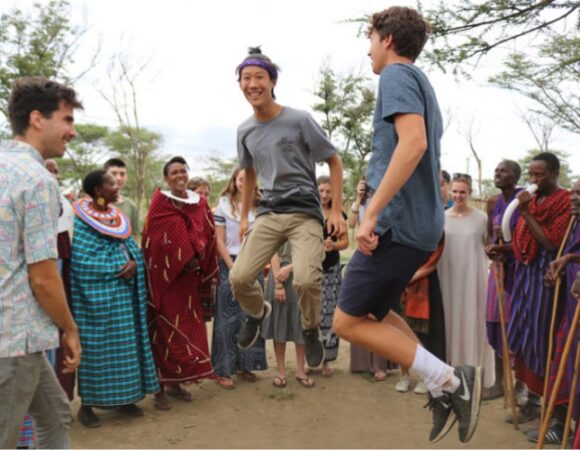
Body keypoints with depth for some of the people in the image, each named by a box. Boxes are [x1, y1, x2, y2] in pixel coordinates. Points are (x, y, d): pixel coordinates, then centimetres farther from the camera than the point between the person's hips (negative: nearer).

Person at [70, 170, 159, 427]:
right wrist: (120, 268, -16)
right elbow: (82, 259, -17)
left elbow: (132, 247, 11)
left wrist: (134, 264, -12)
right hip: (97, 291, -7)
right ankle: (86, 405, 11)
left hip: (125, 289, 7)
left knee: (125, 343, 10)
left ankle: (123, 399, 21)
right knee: (95, 345, -1)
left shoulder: (118, 215, 13)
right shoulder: (80, 218, -9)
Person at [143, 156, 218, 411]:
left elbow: (208, 237, 11)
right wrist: (185, 259, -15)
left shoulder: (200, 203, 10)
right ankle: (160, 388, 6)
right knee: (165, 330, -2)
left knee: (189, 328, 9)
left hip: (191, 277, 5)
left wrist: (205, 272, 5)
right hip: (166, 277, -5)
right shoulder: (160, 203, -2)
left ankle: (176, 383, 22)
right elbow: (153, 240, -10)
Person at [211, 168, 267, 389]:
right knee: (229, 319, 0)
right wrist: (233, 268, -10)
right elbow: (219, 241, -3)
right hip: (231, 265, -3)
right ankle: (223, 370, 7)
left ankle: (245, 364, 20)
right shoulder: (223, 206, 0)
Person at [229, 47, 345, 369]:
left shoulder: (300, 120, -8)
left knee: (306, 280, -24)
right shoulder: (245, 131, 8)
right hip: (268, 213, 5)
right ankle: (258, 312, 29)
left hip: (305, 213, -4)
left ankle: (312, 330, 10)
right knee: (239, 278, -7)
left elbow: (334, 161, -1)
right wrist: (244, 216, 22)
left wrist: (337, 211, -7)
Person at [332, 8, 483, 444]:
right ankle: (445, 384, 16)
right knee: (375, 311, 20)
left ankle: (449, 380, -4)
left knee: (348, 321, -4)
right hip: (421, 223, 10)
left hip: (397, 222, -10)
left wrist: (372, 212, -26)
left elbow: (414, 143, -25)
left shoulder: (397, 75, -7)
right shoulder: (421, 82, 22)